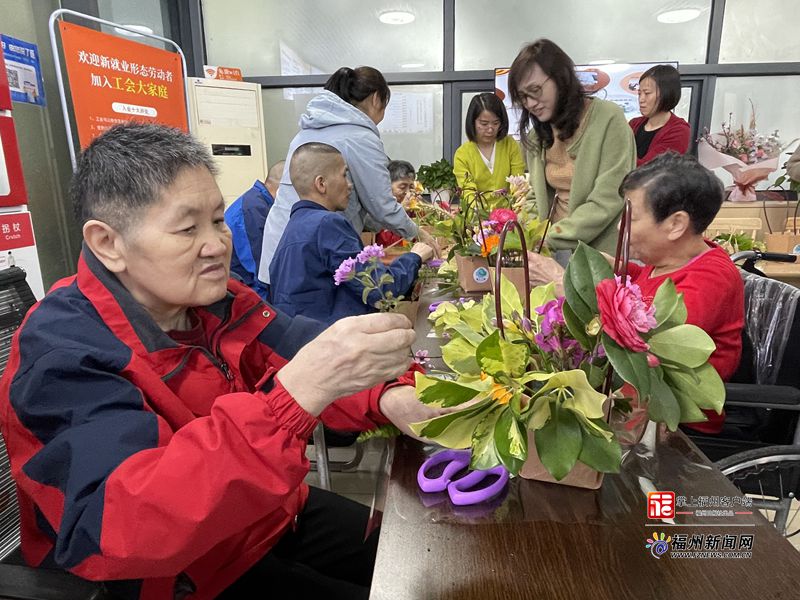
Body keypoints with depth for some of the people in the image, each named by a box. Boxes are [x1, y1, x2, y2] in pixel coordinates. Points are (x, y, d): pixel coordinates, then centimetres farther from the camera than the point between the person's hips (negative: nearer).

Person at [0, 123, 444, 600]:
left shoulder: (216, 300, -5)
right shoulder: (63, 355, -25)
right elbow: (126, 531, -38)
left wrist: (387, 396, -26)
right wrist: (295, 393, -50)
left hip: (269, 515, 7)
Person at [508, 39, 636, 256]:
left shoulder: (609, 118, -11)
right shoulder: (537, 134, 8)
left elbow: (608, 202, -17)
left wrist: (550, 240, -21)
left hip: (604, 253, -4)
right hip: (556, 252, 5)